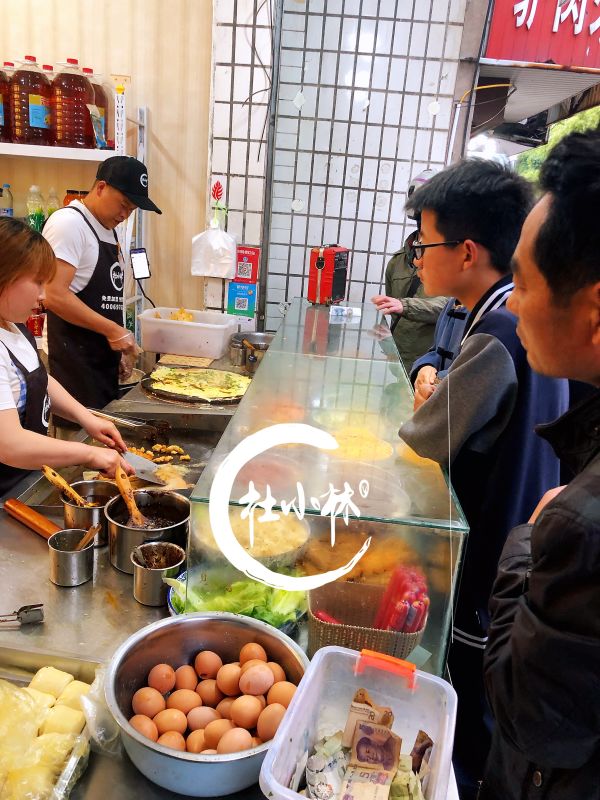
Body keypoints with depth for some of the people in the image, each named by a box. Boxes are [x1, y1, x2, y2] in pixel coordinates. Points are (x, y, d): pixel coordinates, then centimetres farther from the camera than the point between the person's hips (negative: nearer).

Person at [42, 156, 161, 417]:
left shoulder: (108, 229, 17)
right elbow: (55, 296, -21)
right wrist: (112, 330, -19)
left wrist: (120, 340, 11)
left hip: (105, 358, 9)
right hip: (76, 362, -9)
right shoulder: (69, 222, -12)